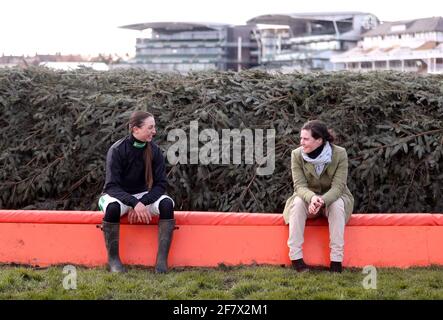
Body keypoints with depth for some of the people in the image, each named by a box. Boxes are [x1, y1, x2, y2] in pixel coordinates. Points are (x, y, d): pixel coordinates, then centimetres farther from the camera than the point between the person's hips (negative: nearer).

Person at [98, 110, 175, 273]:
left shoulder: (154, 150, -6)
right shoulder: (117, 150, -16)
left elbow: (160, 184, -6)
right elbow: (112, 186, -21)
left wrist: (143, 203, -23)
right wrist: (135, 203, -36)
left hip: (143, 195, 3)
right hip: (117, 195, -3)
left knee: (167, 204, -27)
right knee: (112, 207, -38)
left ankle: (162, 259, -26)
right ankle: (113, 259, -22)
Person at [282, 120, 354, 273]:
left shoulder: (340, 154, -18)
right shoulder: (297, 155, -12)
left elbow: (338, 186, -23)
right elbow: (300, 185, -18)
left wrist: (323, 200, -44)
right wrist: (312, 197, -42)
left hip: (333, 198, -1)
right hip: (308, 198, 1)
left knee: (337, 205, -35)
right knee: (297, 202, -32)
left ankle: (336, 260, -32)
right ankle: (295, 256, -30)